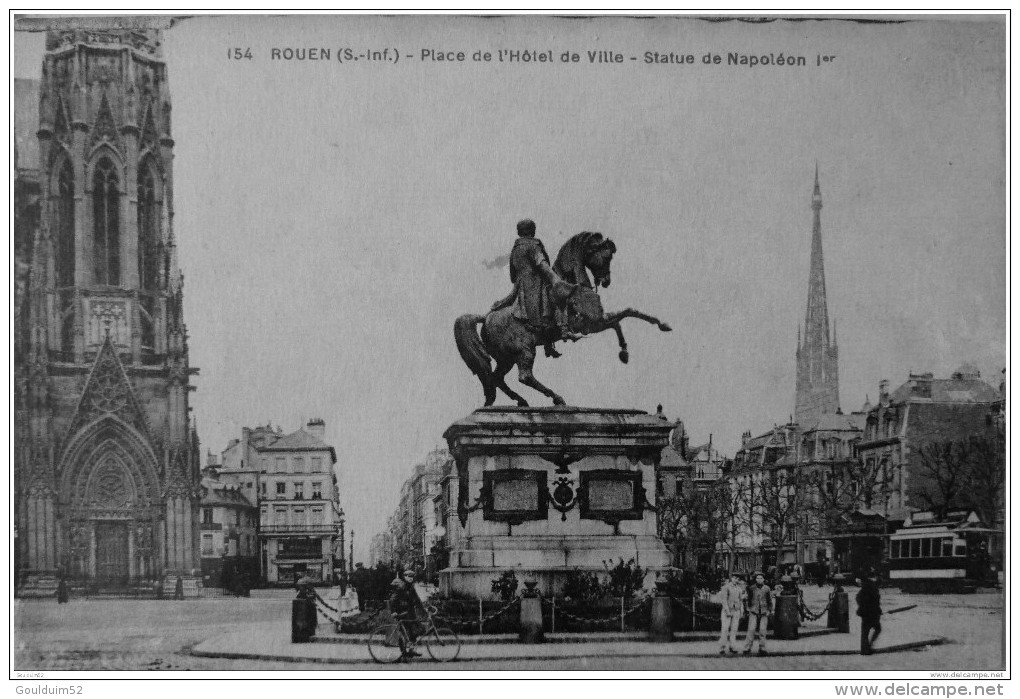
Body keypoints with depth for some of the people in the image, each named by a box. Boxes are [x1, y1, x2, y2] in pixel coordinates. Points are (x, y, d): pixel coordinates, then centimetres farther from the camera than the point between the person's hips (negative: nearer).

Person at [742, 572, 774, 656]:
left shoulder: (766, 589, 7)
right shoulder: (751, 589, 2)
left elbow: (770, 601, 16)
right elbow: (746, 599, 9)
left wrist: (769, 610, 7)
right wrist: (747, 610, 3)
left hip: (764, 613, 2)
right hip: (753, 612, -2)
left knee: (763, 631, 1)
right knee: (751, 630, -8)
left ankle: (762, 649, 10)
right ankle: (747, 649, -4)